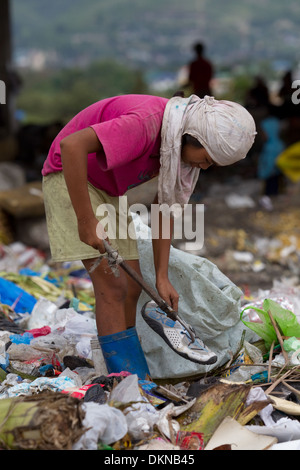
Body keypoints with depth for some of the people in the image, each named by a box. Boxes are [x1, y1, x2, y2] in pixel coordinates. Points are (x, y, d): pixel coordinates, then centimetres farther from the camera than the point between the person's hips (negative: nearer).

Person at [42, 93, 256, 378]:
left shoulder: (182, 141, -5)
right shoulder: (147, 124, -33)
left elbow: (164, 207, 0)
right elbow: (72, 146, -41)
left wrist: (162, 277, -5)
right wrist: (86, 220, -36)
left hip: (108, 190, 8)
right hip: (70, 177, -8)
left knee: (131, 288, 4)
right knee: (111, 285, -16)